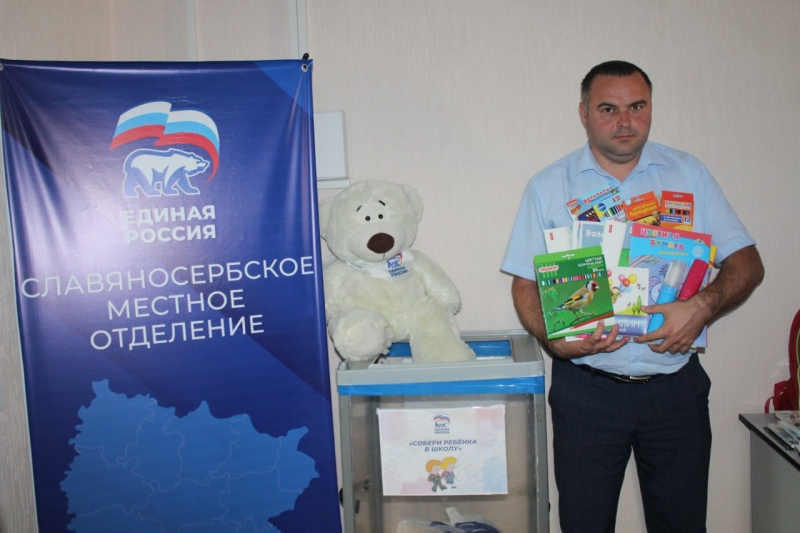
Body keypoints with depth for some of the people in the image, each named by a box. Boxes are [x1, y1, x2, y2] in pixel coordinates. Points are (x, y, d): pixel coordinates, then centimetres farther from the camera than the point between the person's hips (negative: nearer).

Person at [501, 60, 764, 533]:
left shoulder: (689, 174, 6)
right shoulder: (549, 187, 3)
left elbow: (747, 263, 4)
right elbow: (526, 284, 2)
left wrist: (703, 306, -16)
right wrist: (554, 339, -17)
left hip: (677, 387, 2)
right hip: (586, 389, -1)